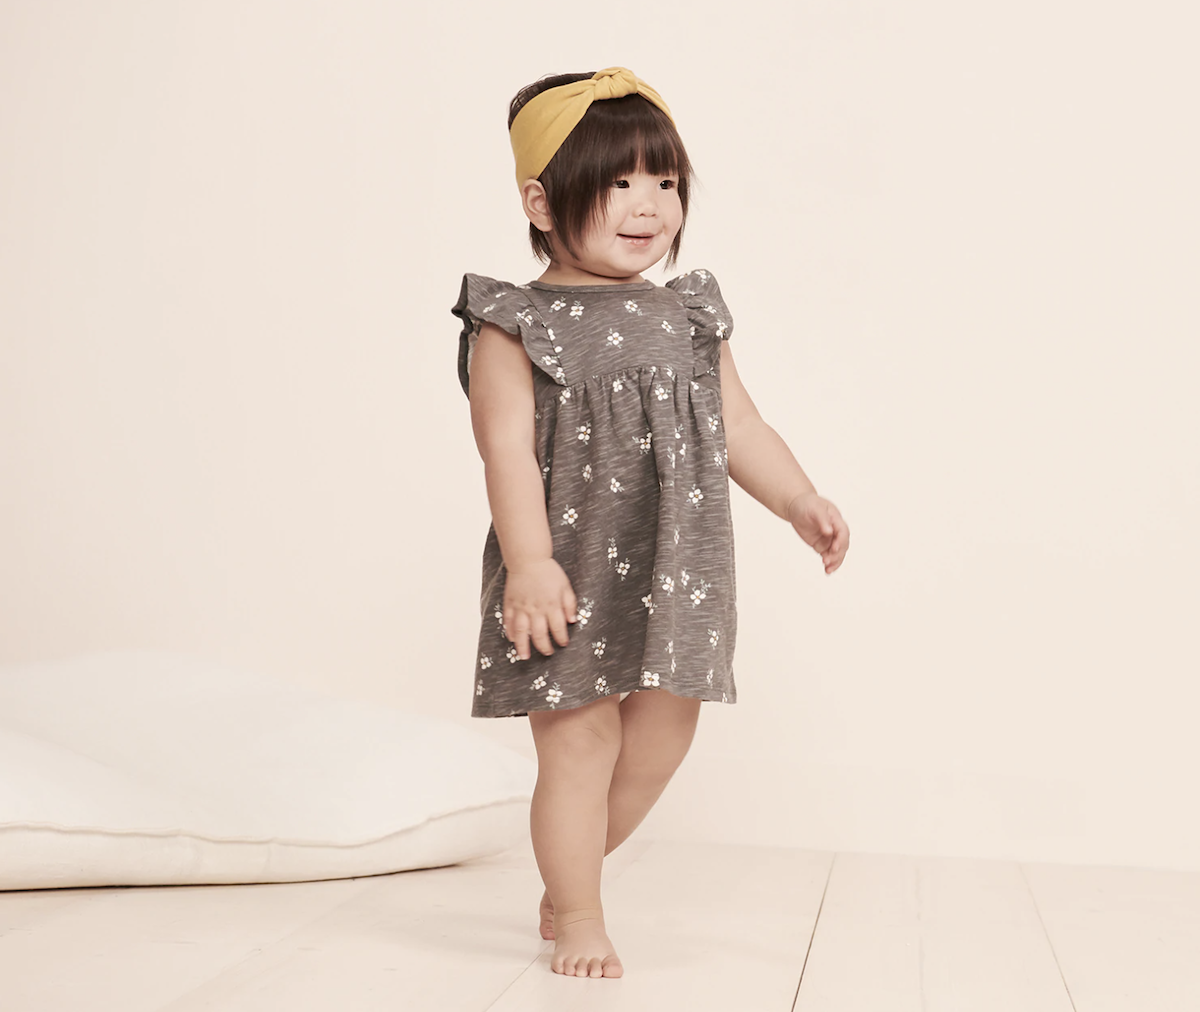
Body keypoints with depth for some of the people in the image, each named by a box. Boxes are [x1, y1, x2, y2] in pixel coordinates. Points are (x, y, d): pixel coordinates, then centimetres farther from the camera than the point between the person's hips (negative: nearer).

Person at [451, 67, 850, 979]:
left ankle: (565, 882, 34)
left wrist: (803, 503, 1)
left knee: (662, 734, 11)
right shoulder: (516, 324, -6)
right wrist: (529, 562, -23)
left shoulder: (691, 315, 11)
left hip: (674, 570, 6)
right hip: (570, 573, -6)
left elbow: (740, 430, 12)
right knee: (581, 739, -1)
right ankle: (579, 921, 19)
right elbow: (508, 447, -15)